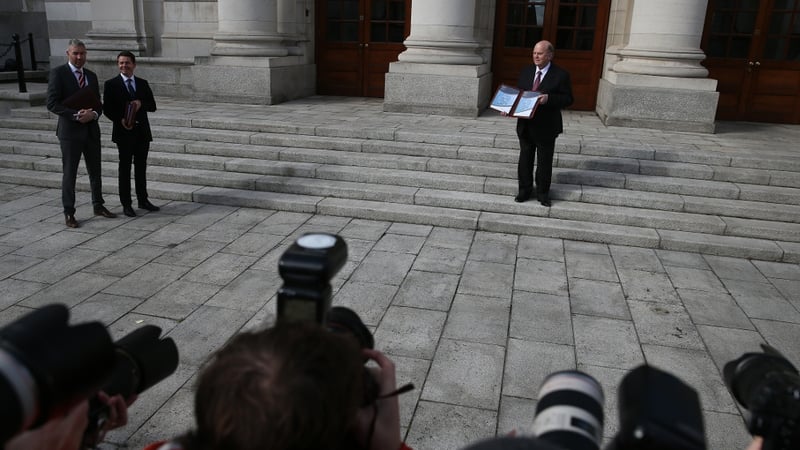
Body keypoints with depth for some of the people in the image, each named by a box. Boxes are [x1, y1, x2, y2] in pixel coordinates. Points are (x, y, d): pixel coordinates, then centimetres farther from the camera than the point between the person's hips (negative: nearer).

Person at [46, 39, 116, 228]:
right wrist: (76, 115, -21)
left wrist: (94, 114, -9)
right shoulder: (58, 73, -5)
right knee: (69, 173, 2)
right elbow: (52, 103, -11)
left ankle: (98, 205, 27)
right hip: (70, 131, -5)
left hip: (91, 129, 5)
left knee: (95, 171, 13)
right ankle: (69, 213, 11)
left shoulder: (91, 75, 12)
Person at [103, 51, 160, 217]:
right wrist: (120, 120, -19)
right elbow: (107, 109, -3)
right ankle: (126, 204, 8)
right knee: (125, 168, 2)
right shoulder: (111, 84, 0)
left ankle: (143, 200, 22)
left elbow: (153, 106, 7)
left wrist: (141, 103, -12)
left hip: (142, 131, 3)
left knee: (141, 167, 12)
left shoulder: (143, 83, 10)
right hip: (124, 132, -3)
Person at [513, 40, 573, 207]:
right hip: (525, 124, 4)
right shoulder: (526, 71, 8)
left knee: (544, 161, 7)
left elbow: (568, 99, -8)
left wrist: (549, 98, -24)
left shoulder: (561, 75, -7)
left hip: (546, 126, -4)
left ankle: (543, 193, 20)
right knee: (525, 159, 12)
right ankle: (525, 190, 26)